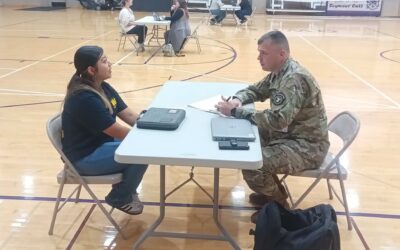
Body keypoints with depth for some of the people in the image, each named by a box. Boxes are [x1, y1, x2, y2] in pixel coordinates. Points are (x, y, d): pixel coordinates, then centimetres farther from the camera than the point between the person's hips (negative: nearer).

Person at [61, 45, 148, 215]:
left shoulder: (103, 88, 3)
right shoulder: (84, 98, -27)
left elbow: (129, 115, 2)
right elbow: (118, 132, -25)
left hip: (100, 143, 10)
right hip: (85, 157, -9)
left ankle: (125, 186, 19)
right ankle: (120, 198, 4)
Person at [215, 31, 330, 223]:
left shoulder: (294, 79, -26)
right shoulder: (280, 72, 4)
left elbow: (277, 120, -34)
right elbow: (256, 90, 17)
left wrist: (235, 111, -28)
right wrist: (238, 99, -7)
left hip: (308, 145, -10)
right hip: (290, 134, 10)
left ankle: (279, 205, 5)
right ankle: (273, 191, 24)